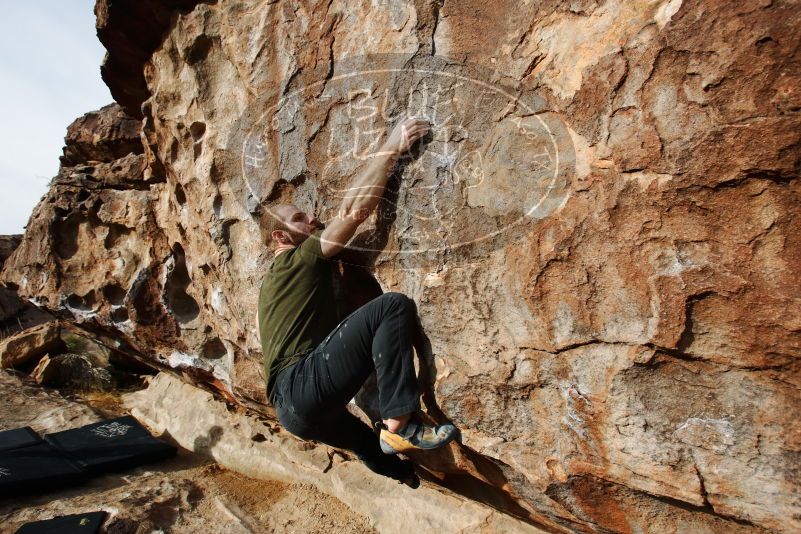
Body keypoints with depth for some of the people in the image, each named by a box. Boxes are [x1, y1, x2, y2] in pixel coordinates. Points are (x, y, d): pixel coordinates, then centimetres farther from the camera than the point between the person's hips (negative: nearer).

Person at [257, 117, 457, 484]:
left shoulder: (272, 279, 24)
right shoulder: (299, 260, -2)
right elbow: (353, 209, -11)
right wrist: (391, 148, -8)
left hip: (290, 407, 10)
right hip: (305, 388, -10)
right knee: (394, 306, -21)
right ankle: (399, 423, -20)